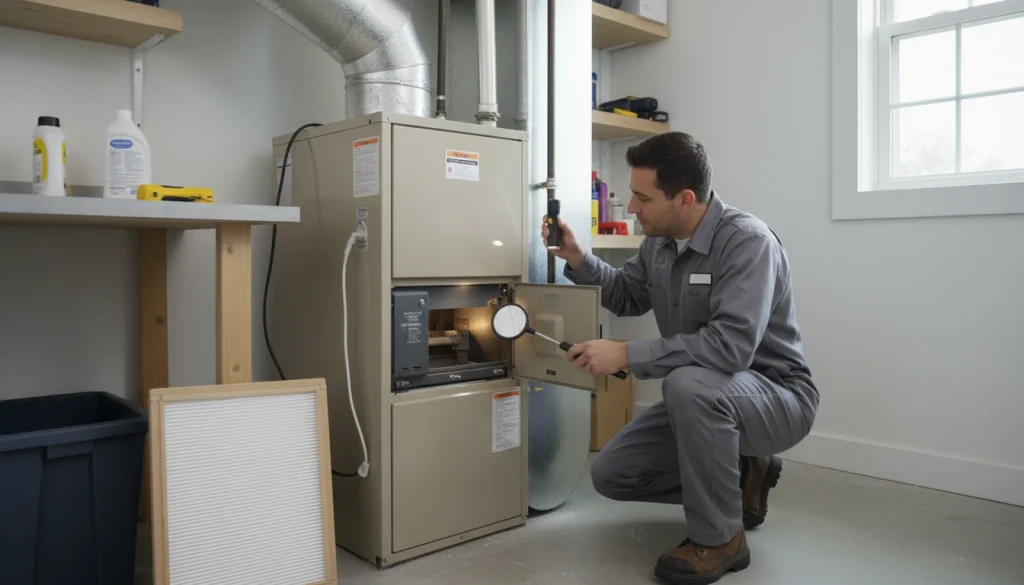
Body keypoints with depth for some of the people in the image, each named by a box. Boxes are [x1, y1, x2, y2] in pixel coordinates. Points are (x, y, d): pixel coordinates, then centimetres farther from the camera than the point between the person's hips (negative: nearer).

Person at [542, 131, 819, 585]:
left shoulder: (747, 241, -25)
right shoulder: (659, 242, -2)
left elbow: (731, 345, -37)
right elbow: (626, 297, 16)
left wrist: (626, 355, -34)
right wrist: (578, 259, -1)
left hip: (777, 397, -7)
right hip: (705, 401, 8)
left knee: (689, 384, -39)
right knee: (611, 474, 0)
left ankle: (720, 537, -17)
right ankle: (741, 476, 16)